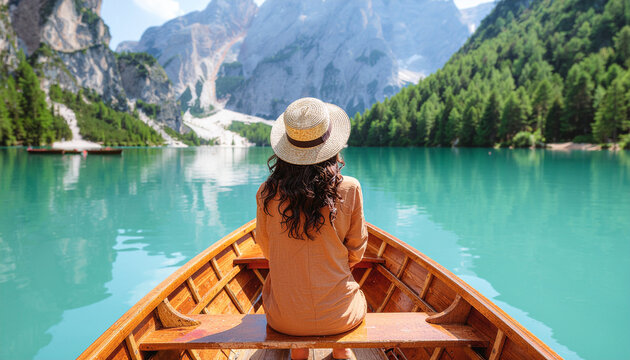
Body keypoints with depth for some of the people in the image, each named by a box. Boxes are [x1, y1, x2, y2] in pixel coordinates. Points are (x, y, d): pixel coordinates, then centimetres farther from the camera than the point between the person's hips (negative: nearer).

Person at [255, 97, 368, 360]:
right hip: (339, 317, 0)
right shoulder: (350, 190, -15)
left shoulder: (267, 193, -12)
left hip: (285, 320, 1)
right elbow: (356, 252, -2)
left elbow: (266, 249, 4)